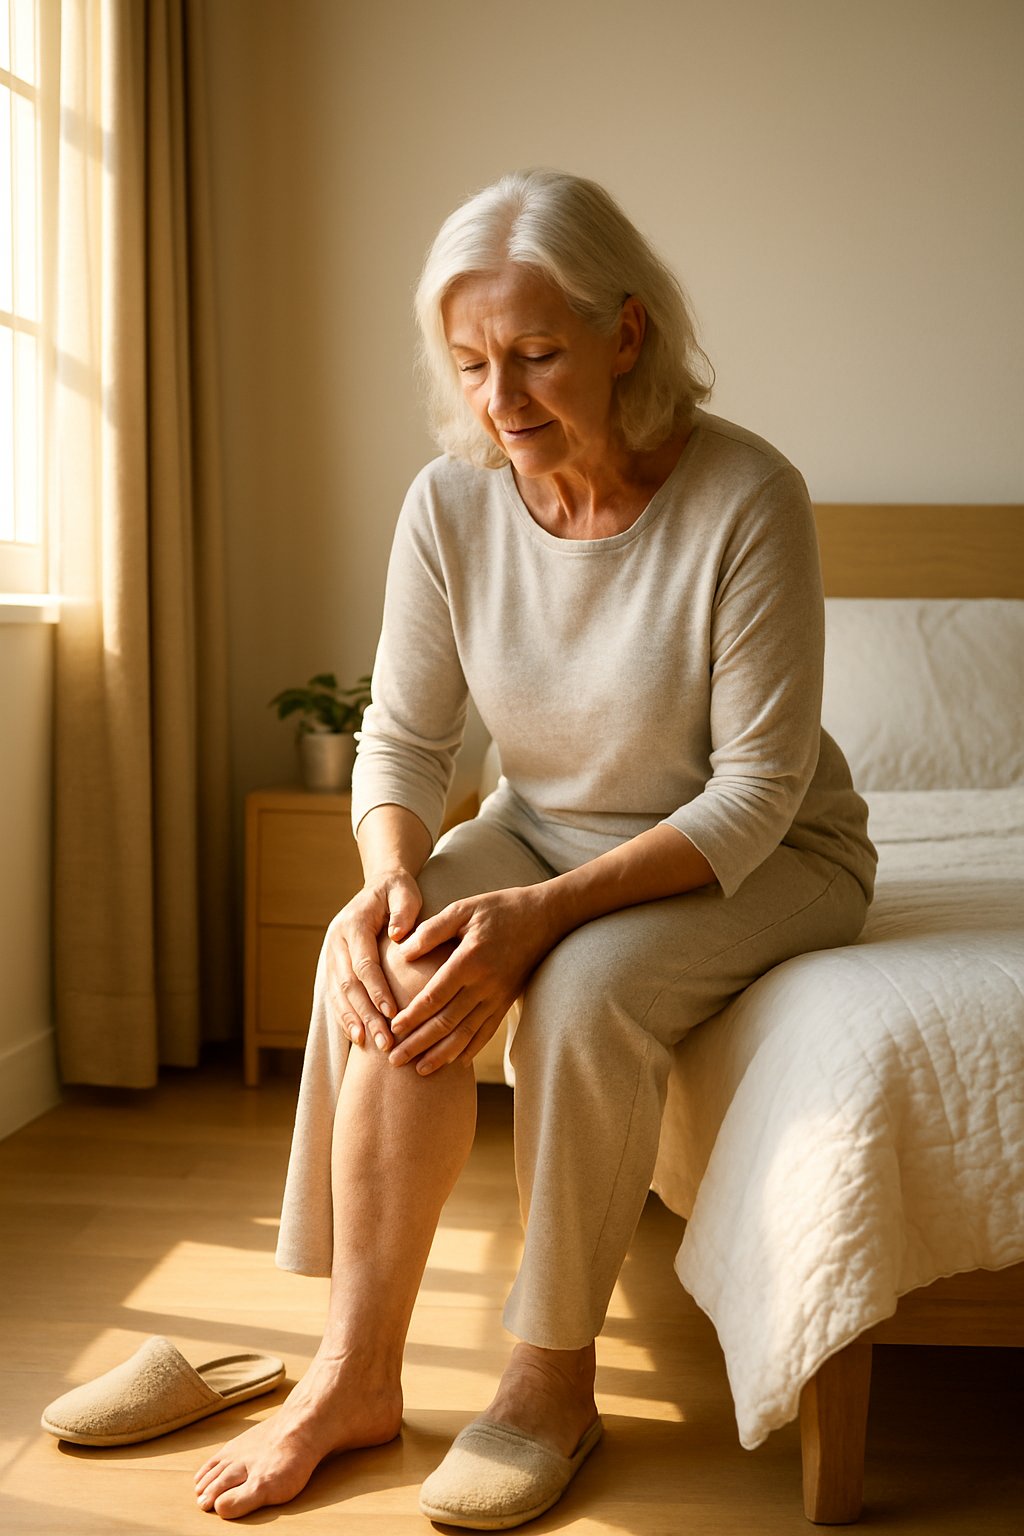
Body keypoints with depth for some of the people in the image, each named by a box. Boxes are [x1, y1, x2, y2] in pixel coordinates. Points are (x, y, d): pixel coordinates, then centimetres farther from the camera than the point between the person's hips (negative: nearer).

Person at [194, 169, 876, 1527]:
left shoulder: (746, 498, -23)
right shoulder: (453, 502, -9)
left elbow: (757, 790, -22)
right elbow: (403, 738, -3)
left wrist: (548, 910, -32)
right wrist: (393, 876, -25)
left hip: (765, 856, -3)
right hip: (546, 827, 4)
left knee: (588, 986, -33)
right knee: (395, 959, -25)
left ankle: (555, 1380, -12)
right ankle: (357, 1376, -16)